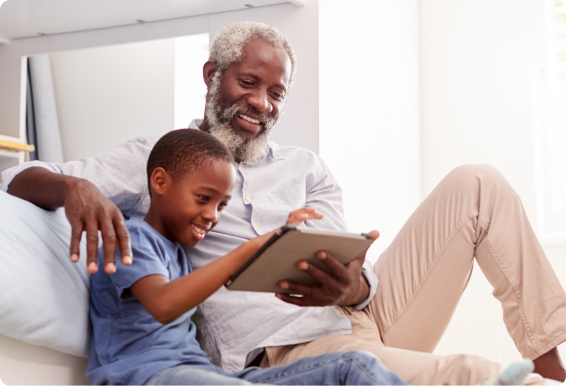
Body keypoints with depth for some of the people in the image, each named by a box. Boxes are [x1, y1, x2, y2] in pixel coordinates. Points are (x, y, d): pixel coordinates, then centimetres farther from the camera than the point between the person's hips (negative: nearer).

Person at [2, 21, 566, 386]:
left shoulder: (306, 170, 18)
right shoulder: (155, 159, 9)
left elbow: (354, 276, 6)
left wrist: (349, 287, -21)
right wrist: (75, 188, -24)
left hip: (362, 316, 6)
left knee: (476, 184, -7)